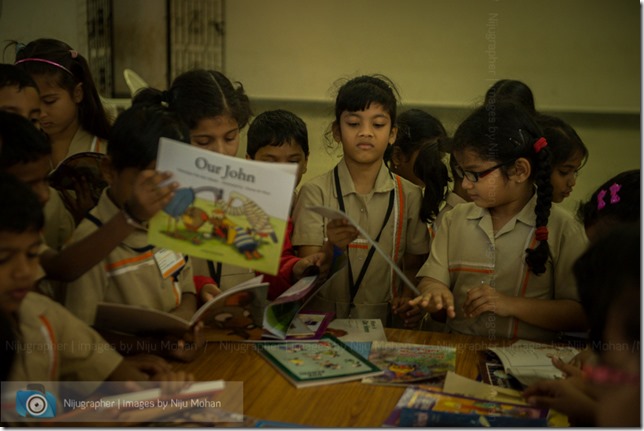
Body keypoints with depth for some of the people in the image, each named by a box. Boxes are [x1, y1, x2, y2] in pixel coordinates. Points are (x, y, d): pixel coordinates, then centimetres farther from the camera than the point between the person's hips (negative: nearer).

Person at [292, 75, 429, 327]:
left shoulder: (409, 195, 9)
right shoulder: (315, 192, 3)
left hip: (383, 321, 2)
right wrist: (333, 248, -24)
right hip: (323, 320, -2)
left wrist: (410, 297, -8)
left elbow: (414, 265, 13)